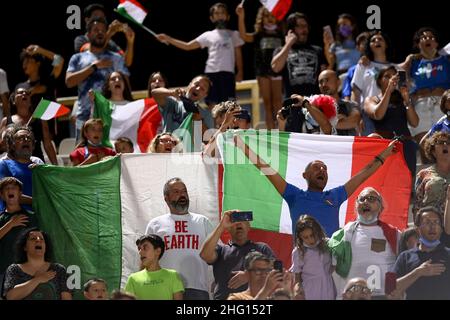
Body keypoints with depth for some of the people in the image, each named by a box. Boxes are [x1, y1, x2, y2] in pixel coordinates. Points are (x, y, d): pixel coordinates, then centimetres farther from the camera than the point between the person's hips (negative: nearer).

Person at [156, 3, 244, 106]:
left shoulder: (234, 35, 15)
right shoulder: (208, 35, 16)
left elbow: (238, 55, 12)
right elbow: (188, 46, 14)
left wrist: (240, 72, -1)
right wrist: (168, 39, 7)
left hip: (227, 72, -2)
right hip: (211, 72, 2)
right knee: (213, 103, -2)